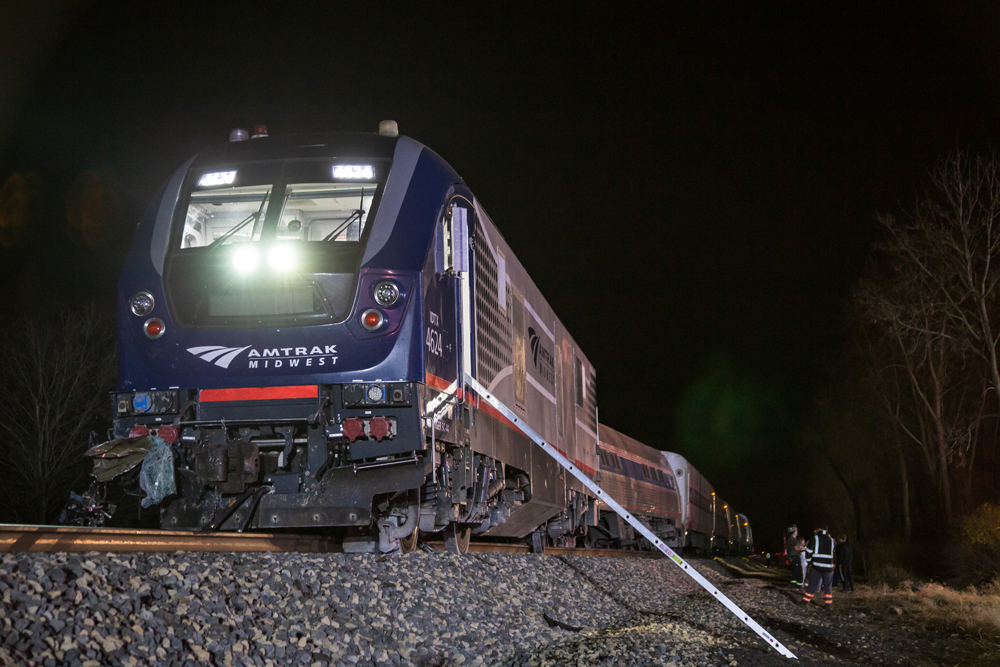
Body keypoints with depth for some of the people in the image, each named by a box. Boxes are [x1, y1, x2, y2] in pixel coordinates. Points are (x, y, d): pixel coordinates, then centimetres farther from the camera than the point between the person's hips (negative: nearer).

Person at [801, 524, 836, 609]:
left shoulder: (814, 538, 0)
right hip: (828, 566, 1)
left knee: (812, 583, 8)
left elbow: (808, 551, 1)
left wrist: (809, 561, 14)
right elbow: (832, 552, 18)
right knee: (828, 585, 7)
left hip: (816, 565, -1)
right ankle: (829, 604, 1)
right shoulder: (831, 540, 8)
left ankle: (806, 600, 12)